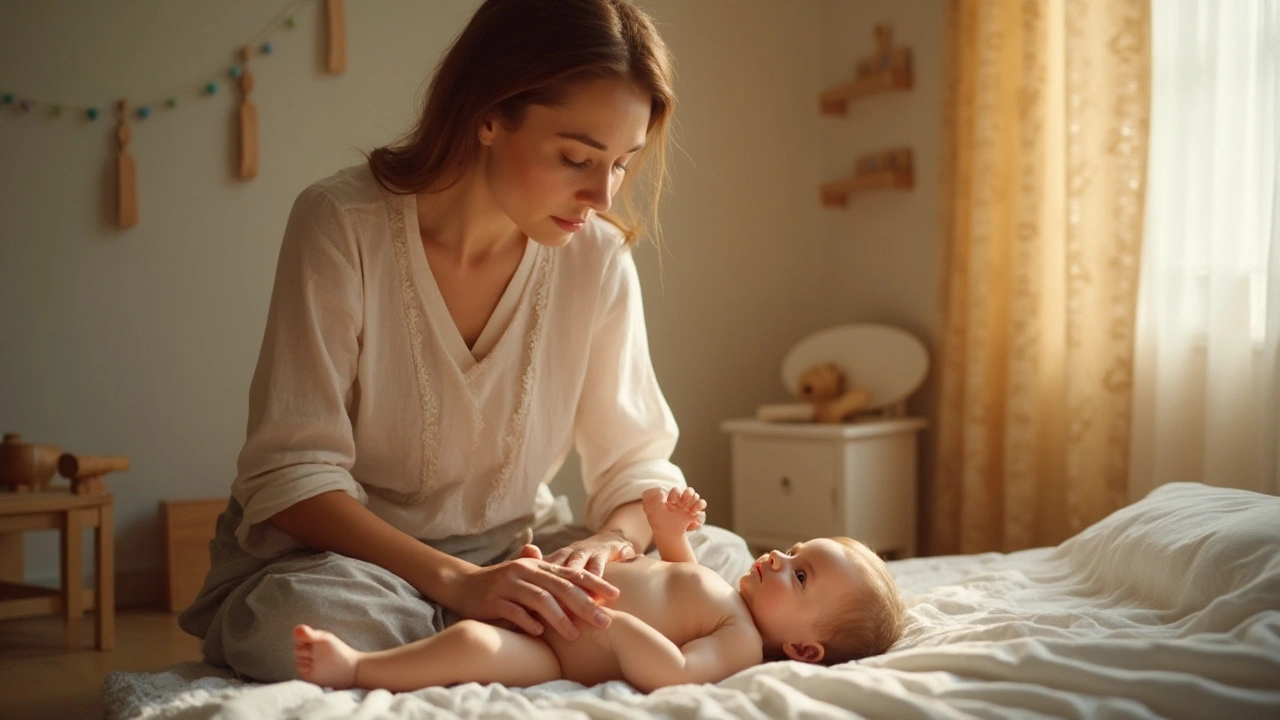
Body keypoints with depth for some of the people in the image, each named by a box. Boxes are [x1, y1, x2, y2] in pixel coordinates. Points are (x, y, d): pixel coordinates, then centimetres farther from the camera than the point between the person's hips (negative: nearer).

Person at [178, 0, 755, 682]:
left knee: (721, 557, -17)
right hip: (339, 546, -3)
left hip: (507, 548, 4)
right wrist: (456, 580, -36)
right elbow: (290, 473, -21)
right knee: (292, 618, -38)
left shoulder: (596, 254, -8)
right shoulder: (340, 223, -19)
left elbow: (637, 463, -1)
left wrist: (611, 539, -26)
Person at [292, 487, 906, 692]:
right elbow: (679, 575, 30)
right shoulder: (732, 599, 9)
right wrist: (671, 530, 16)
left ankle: (355, 667, -19)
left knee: (469, 641, -32)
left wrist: (611, 620, -34)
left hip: (553, 653, -10)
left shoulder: (741, 644, -20)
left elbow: (671, 674, -37)